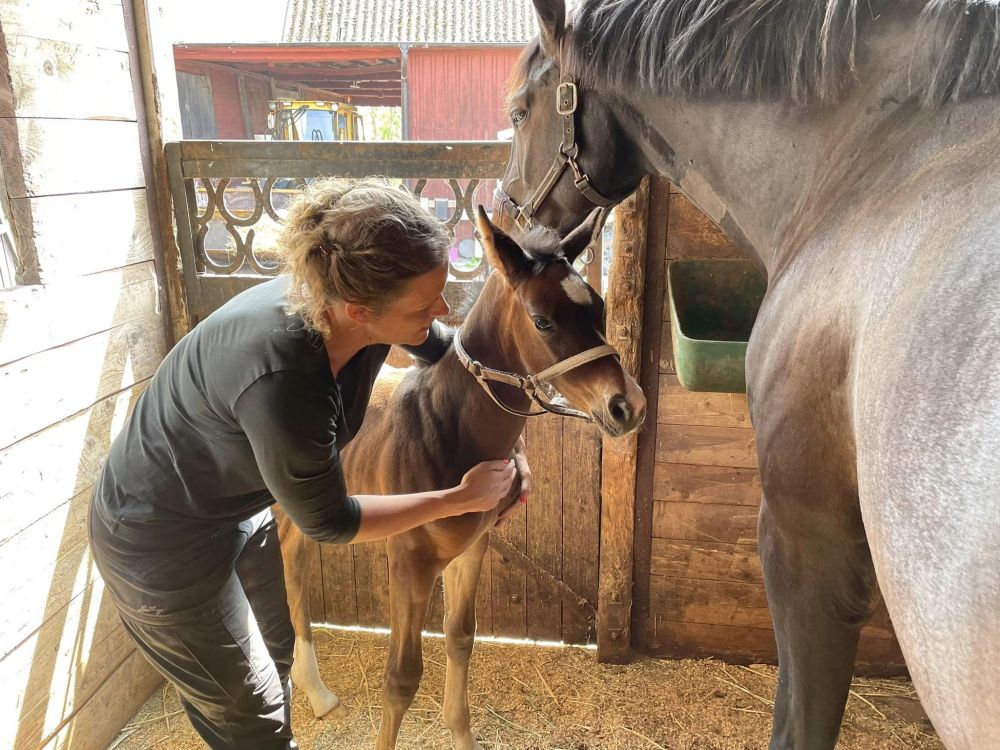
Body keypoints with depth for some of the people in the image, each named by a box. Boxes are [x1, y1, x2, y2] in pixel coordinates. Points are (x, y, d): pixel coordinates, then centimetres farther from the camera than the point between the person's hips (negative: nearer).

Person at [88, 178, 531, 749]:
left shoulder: (370, 304, -22)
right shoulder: (281, 380, -42)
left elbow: (455, 355, 2)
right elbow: (329, 523, -24)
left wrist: (512, 449, -3)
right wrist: (461, 498, -18)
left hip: (242, 511, 7)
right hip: (165, 543, -7)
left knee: (275, 661, 28)